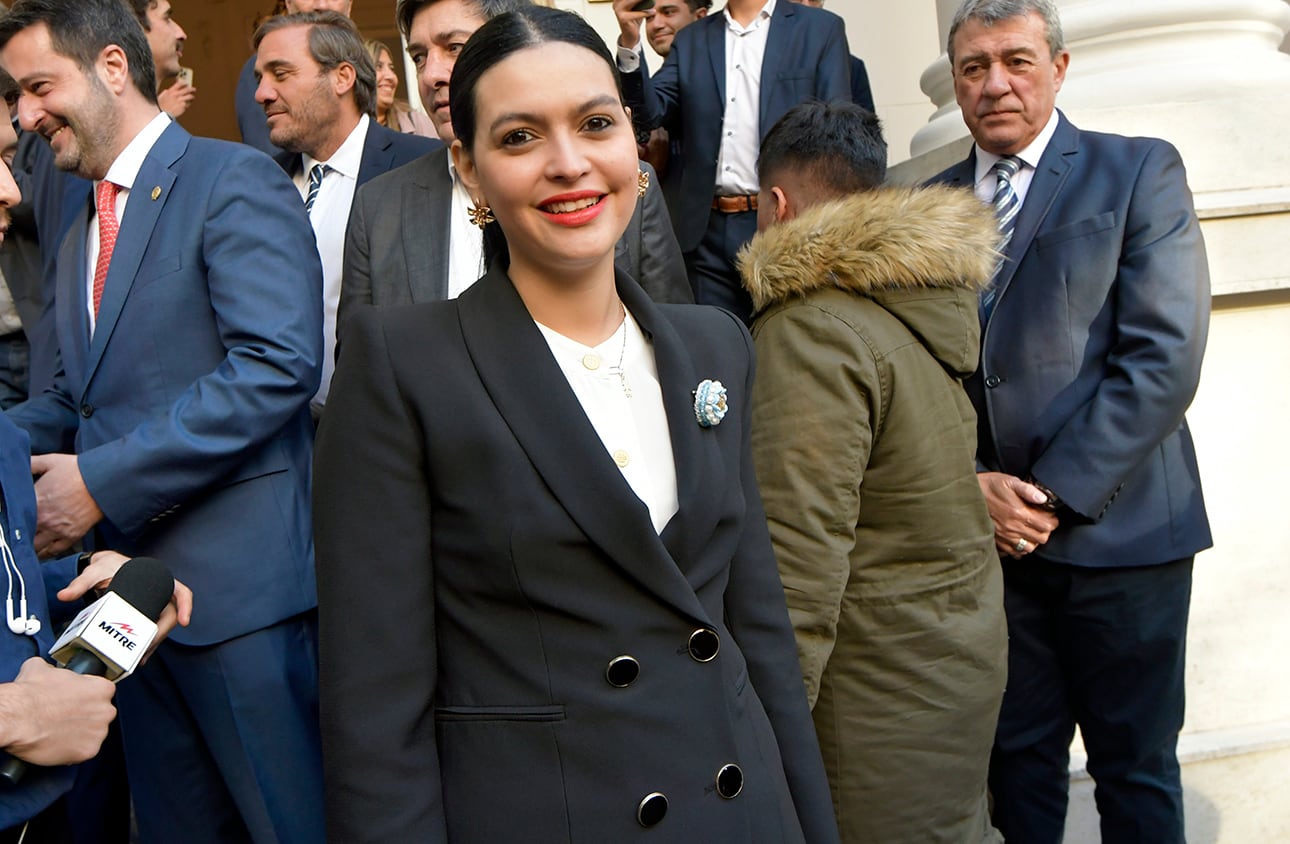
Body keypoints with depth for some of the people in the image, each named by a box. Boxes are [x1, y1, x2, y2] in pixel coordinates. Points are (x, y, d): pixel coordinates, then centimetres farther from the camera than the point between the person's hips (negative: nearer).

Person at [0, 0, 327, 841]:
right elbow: (76, 397, 21)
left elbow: (280, 364, -20)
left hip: (238, 580, -8)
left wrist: (102, 480, -19)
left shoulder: (234, 181, -8)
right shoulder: (80, 241, 19)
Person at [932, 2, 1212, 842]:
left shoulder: (1142, 173, -1)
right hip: (987, 532, 3)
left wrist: (1057, 493, -14)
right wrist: (973, 482, -9)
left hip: (1117, 525, -2)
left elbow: (1164, 355, -10)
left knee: (1136, 768, 9)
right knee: (1018, 756, 12)